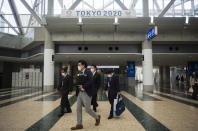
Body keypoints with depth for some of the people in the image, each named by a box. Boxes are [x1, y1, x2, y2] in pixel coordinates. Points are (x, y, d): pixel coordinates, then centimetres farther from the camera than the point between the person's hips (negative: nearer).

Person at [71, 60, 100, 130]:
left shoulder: (88, 72, -11)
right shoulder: (79, 74, 12)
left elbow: (90, 82, -22)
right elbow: (78, 83, 12)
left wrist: (83, 86, -23)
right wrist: (79, 87, -4)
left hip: (86, 93, -7)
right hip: (80, 93, 7)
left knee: (87, 109, 0)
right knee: (78, 109, 9)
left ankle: (97, 117, 26)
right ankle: (79, 124, 22)